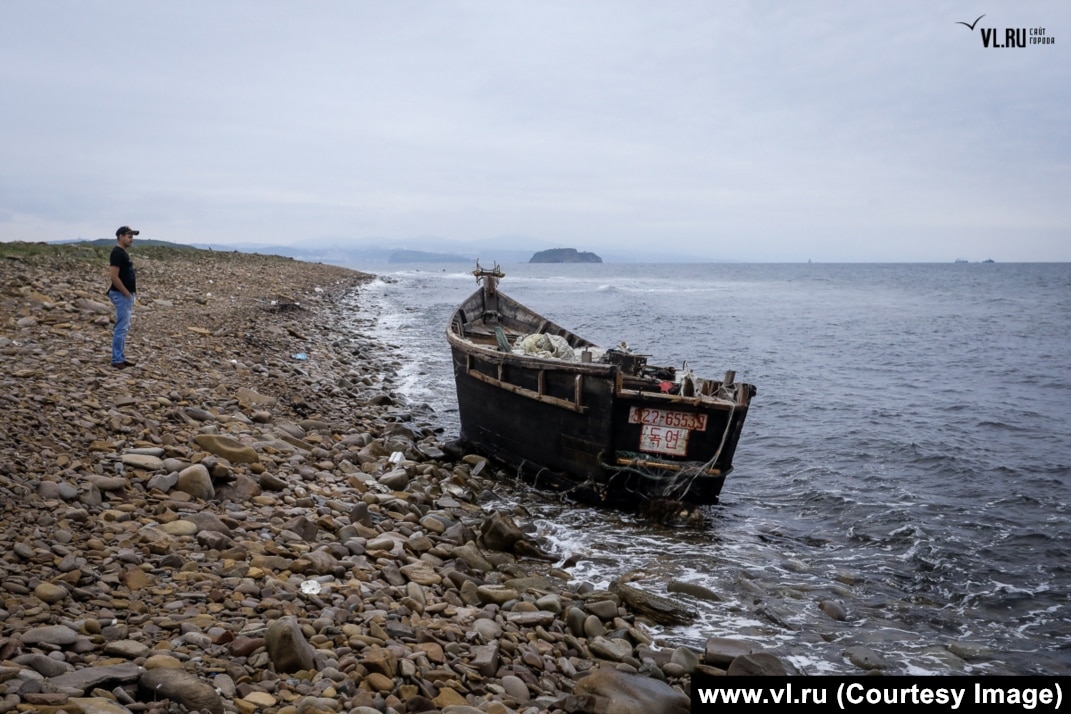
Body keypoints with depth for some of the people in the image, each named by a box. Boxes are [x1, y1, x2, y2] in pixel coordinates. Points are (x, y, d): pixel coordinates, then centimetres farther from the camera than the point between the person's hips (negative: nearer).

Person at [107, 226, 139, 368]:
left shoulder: (123, 252, 14)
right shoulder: (117, 253, -17)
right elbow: (114, 277, -23)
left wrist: (132, 291, 14)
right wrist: (127, 293, -18)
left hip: (127, 295, 10)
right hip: (122, 295, -10)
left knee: (124, 327, 14)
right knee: (121, 327, -7)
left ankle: (121, 357, 20)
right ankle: (117, 360, -3)